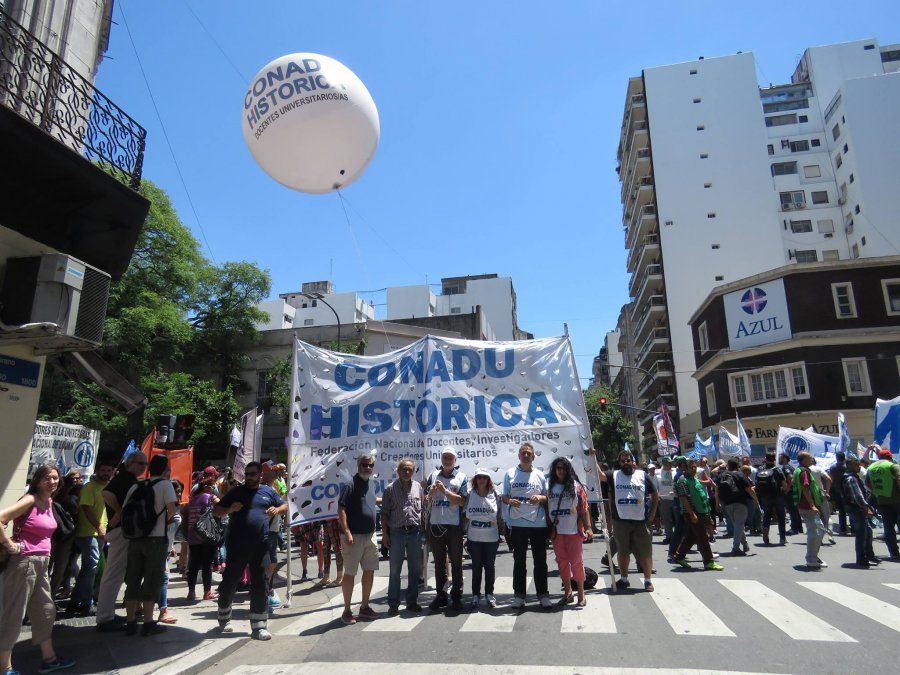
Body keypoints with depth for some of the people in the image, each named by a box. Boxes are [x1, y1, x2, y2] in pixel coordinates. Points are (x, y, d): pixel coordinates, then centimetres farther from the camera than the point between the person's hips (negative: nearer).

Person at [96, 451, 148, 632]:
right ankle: (105, 619, -3)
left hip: (124, 531, 10)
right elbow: (106, 493, -29)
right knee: (114, 574, -7)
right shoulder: (125, 477, -12)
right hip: (121, 530, -10)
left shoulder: (130, 479, 18)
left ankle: (107, 615, 26)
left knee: (113, 574, 16)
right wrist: (119, 512, -19)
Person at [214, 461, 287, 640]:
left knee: (260, 586, 2)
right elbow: (216, 511, 8)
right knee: (229, 583, 11)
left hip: (260, 546, 1)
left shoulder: (268, 492, 10)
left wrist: (277, 510, -4)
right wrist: (230, 509, -13)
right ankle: (224, 619, 35)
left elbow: (285, 506, 19)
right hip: (236, 546, 0)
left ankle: (259, 627, 10)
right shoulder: (236, 491, 6)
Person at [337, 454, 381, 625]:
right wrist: (347, 533, -22)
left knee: (370, 571, 11)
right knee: (350, 573, 1)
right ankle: (347, 611, 12)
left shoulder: (372, 485, 12)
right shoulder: (350, 485, -12)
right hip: (354, 536, -7)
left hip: (370, 535, 8)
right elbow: (341, 510, -16)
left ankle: (364, 607, 24)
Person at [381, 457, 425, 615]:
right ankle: (393, 604, 13)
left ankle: (412, 602, 22)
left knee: (415, 568, 10)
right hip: (396, 532, -3)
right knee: (395, 570, 4)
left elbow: (423, 507, 11)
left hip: (415, 532, 3)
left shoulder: (418, 487, 7)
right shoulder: (390, 488, -1)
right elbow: (384, 513, -1)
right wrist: (384, 534, -6)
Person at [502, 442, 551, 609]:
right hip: (517, 524, -1)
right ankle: (519, 595, 18)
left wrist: (540, 498, -10)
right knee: (519, 561, 8)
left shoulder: (540, 475, 7)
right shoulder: (510, 474, 4)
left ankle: (543, 594, 18)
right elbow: (504, 497, 5)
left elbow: (547, 497, 12)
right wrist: (510, 501, -17)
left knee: (540, 561, 6)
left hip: (538, 523, 1)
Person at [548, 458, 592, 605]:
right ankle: (568, 593, 23)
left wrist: (588, 528, -8)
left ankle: (581, 594, 14)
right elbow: (546, 509, 9)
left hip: (574, 531, -3)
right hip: (557, 532, 3)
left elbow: (584, 508, -3)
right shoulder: (549, 487, 7)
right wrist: (548, 528, 5)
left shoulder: (576, 486, -1)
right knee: (562, 562, 10)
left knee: (576, 562, 1)